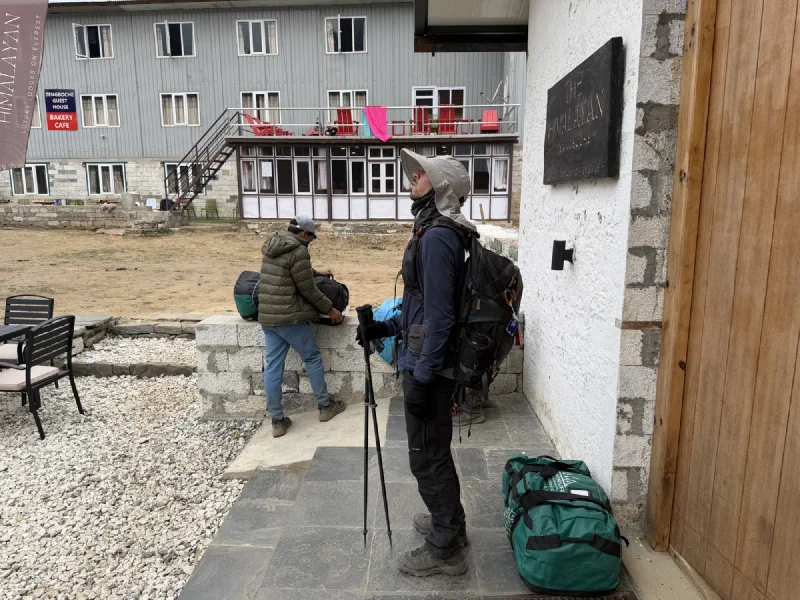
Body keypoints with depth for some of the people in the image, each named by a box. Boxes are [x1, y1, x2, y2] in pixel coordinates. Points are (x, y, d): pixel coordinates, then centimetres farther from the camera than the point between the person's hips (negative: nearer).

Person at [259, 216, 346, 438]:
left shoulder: (271, 247, 12)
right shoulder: (298, 251, -14)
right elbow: (308, 290, -12)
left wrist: (316, 272, 38)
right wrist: (329, 309, 0)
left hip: (267, 317, 8)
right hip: (290, 317, -8)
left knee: (272, 367, 7)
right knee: (313, 359, 10)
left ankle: (277, 420, 13)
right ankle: (325, 406, 23)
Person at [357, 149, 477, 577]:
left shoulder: (436, 237, -19)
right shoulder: (438, 232, 12)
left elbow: (439, 315, -23)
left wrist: (422, 377, -21)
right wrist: (387, 327, 15)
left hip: (428, 366, -10)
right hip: (429, 361, 10)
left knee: (427, 457, 4)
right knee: (435, 451, 23)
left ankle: (445, 549, 21)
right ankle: (450, 522, 42)